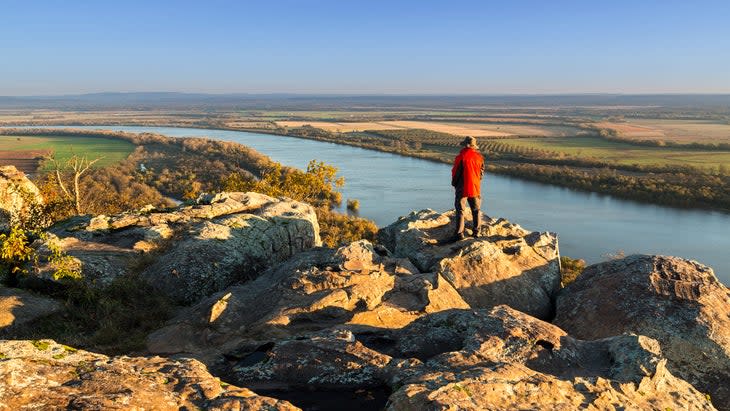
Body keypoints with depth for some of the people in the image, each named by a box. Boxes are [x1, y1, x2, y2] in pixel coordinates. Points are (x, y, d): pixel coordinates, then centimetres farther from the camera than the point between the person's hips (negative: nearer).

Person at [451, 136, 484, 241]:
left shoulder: (461, 157, -15)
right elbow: (482, 172, 8)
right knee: (476, 210, 15)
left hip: (462, 187, -4)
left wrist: (454, 183, 8)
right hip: (475, 187, 5)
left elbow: (455, 172, -9)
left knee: (460, 210, 1)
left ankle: (459, 233, -2)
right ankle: (476, 232, 17)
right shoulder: (479, 157, 1)